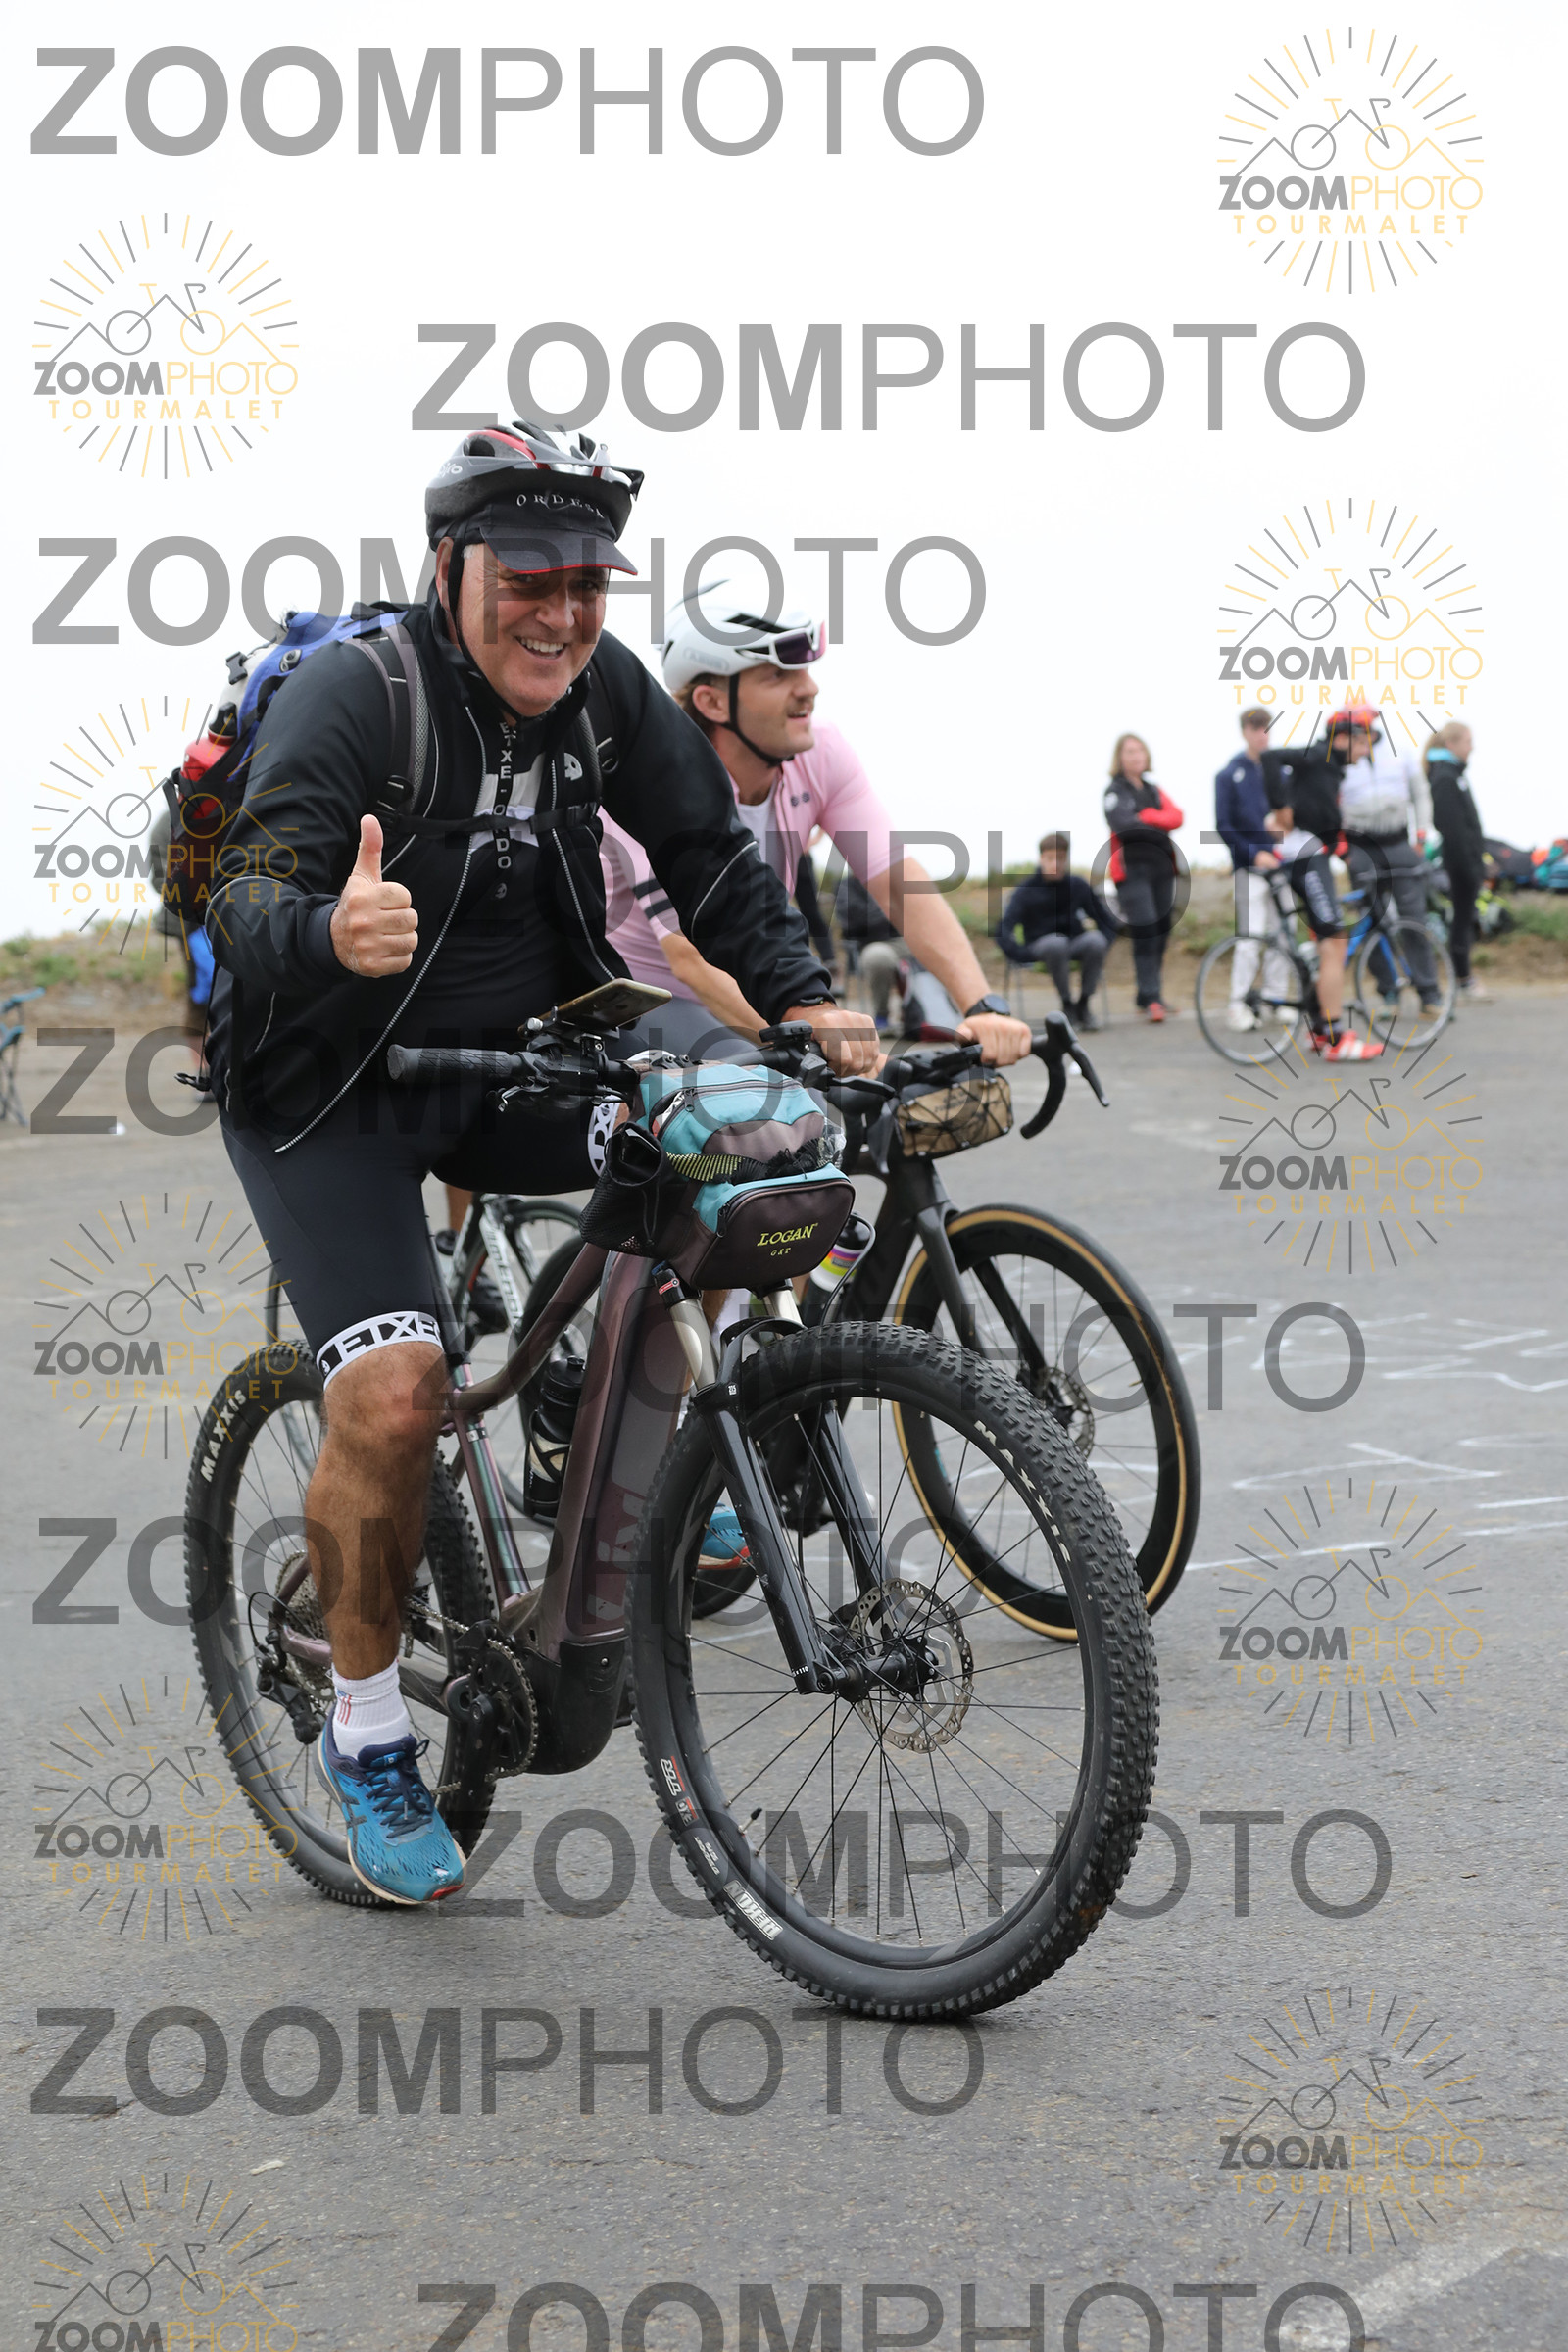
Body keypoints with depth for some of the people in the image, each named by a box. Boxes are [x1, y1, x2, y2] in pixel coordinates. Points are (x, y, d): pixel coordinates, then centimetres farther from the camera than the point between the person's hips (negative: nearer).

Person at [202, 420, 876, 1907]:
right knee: (392, 1393, -21)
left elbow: (710, 860, 1)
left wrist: (801, 999, -17)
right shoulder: (351, 698, -22)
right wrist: (328, 934, -56)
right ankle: (365, 1737, 0)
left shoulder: (604, 693, -5)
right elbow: (244, 900, -33)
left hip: (512, 1061, 5)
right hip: (329, 1088, -5)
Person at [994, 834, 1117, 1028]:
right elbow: (1004, 931, -13)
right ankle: (1067, 1004, -22)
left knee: (1095, 939, -31)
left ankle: (1084, 1002, -16)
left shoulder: (1077, 886, 5)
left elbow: (1108, 922, 11)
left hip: (1074, 944, 3)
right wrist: (1023, 954, -27)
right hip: (1041, 945, -3)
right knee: (1057, 942, -38)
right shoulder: (1026, 891, -4)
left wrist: (1103, 946, -6)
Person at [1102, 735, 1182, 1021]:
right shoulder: (1115, 791, 0)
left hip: (1162, 868, 6)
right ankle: (1150, 999, -17)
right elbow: (1122, 824, -18)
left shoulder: (1154, 791, 18)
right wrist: (1158, 825, -7)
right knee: (1145, 933, -15)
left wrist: (1147, 818, -13)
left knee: (1161, 933, 4)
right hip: (1132, 870, -6)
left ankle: (1147, 998, 13)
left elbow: (1176, 816, 2)